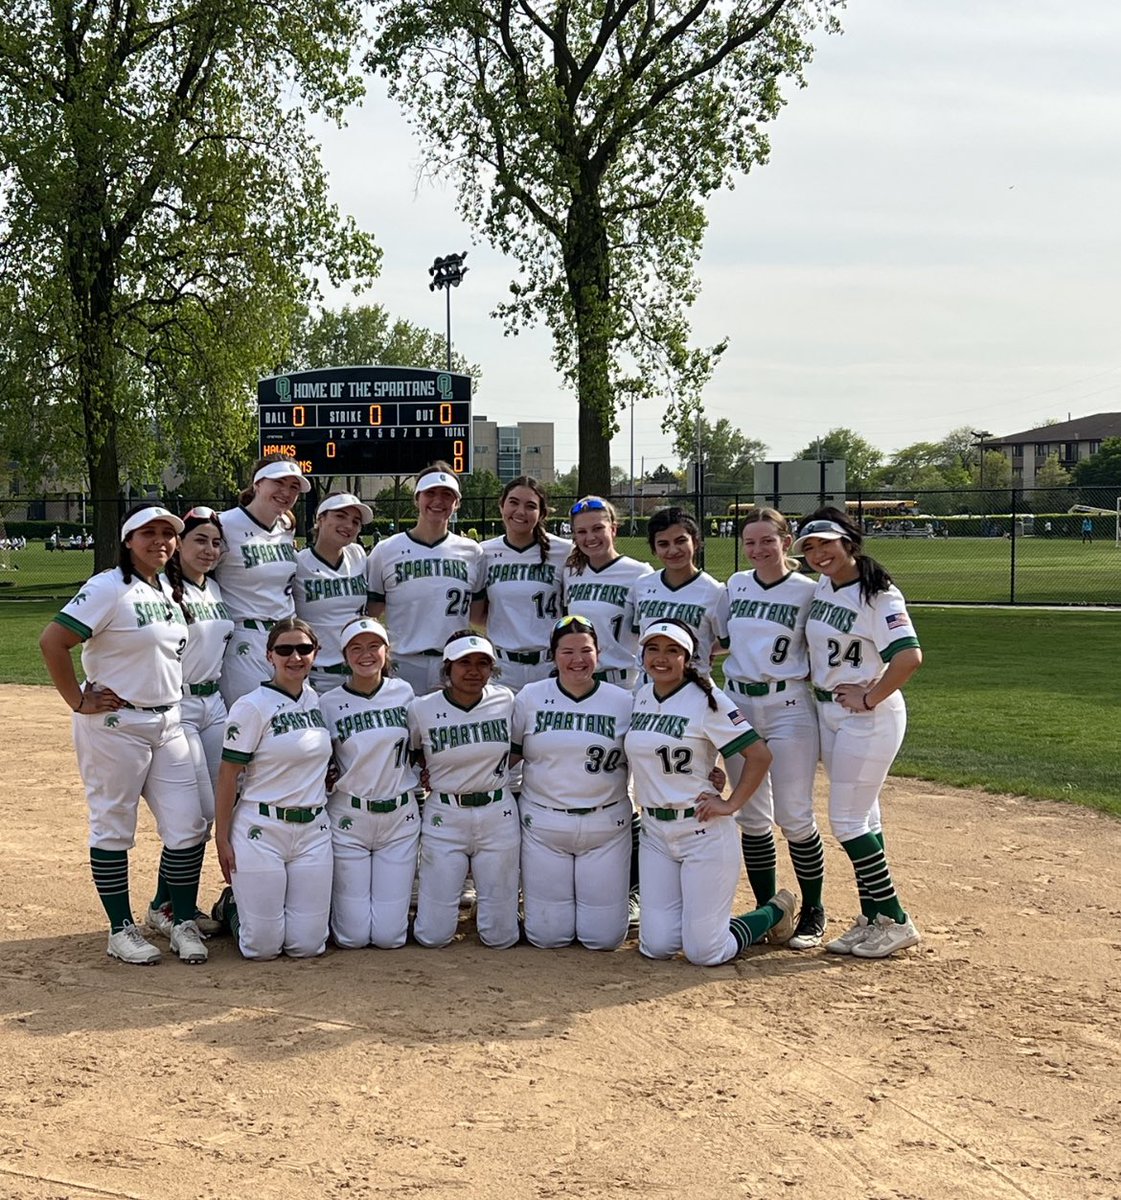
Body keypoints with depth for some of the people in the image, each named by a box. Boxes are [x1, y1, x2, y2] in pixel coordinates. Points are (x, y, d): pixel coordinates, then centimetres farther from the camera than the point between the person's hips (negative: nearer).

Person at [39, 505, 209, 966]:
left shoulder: (168, 592, 11)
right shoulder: (108, 589, -13)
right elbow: (52, 641, -19)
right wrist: (79, 701, -16)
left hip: (167, 723, 7)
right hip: (115, 725, -7)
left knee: (188, 828, 4)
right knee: (113, 828, 4)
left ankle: (183, 922, 17)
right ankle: (121, 929, 15)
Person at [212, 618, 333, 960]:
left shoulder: (317, 701, 8)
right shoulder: (252, 707, -10)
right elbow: (227, 775, -9)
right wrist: (222, 838, -9)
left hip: (313, 831, 5)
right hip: (261, 831, -5)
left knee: (307, 946, 3)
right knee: (263, 947, -2)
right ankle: (230, 905, 30)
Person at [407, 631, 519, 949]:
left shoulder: (506, 701, -3)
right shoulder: (422, 709, -7)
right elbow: (409, 753, 12)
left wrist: (491, 769, 4)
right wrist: (431, 772, -2)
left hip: (498, 815, 1)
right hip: (444, 818, -1)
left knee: (500, 937, 5)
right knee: (434, 936, 1)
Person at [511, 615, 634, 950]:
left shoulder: (624, 702, 0)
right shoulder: (530, 698, 1)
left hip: (607, 828, 0)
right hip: (542, 826, 1)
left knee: (604, 938, 2)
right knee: (547, 936, 4)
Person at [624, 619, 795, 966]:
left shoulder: (705, 701, -11)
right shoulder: (641, 697, 7)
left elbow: (759, 755, -13)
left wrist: (731, 805, -15)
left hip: (704, 832, -6)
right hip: (655, 833, 6)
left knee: (704, 953, -4)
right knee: (656, 946, 1)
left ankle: (774, 912, 22)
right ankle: (703, 917, 32)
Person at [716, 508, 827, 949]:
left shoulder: (807, 591, -4)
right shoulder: (735, 586, 8)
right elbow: (719, 640, 18)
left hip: (789, 708, -4)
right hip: (737, 705, 4)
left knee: (794, 817, -4)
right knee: (751, 817, 8)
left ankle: (813, 912, 12)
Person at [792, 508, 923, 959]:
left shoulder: (877, 595, -17)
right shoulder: (821, 589, 8)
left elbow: (909, 656, -28)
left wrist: (869, 700, -21)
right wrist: (812, 679, 10)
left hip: (869, 717, -9)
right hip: (828, 713, 9)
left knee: (847, 820, -7)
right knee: (860, 819, 12)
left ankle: (894, 920, 3)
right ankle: (872, 919, 20)